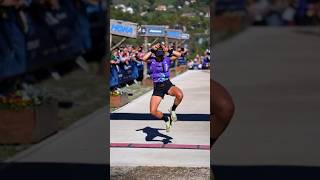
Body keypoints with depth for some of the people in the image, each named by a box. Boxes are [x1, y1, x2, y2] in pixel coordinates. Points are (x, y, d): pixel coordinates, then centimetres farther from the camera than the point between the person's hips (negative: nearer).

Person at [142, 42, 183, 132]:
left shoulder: (167, 59, 3)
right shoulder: (152, 60, 2)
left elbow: (179, 54, -10)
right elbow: (144, 58, -19)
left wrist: (168, 50, -8)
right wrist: (152, 50, -13)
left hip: (167, 84, 0)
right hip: (157, 87, 0)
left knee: (180, 95, -34)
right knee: (153, 111, -12)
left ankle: (173, 110, -3)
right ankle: (166, 119, 19)